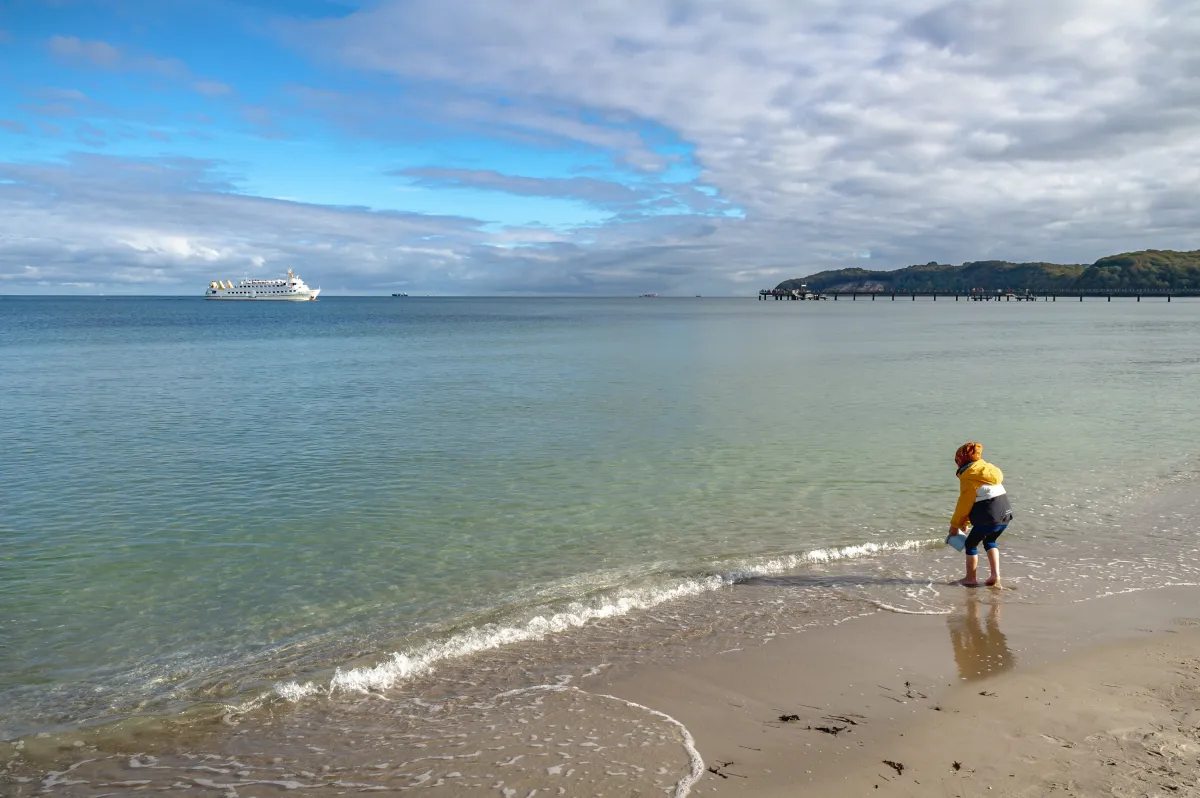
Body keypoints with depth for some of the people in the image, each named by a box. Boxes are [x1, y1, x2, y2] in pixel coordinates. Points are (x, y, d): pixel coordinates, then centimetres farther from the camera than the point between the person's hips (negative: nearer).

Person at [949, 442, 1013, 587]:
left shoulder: (967, 476, -7)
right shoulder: (987, 468, 20)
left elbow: (964, 503, -5)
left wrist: (955, 525, 6)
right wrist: (965, 522, 23)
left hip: (989, 516, -8)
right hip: (1006, 513, 8)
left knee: (970, 544, 10)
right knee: (989, 542, 28)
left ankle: (971, 579, 17)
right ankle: (995, 575, 20)